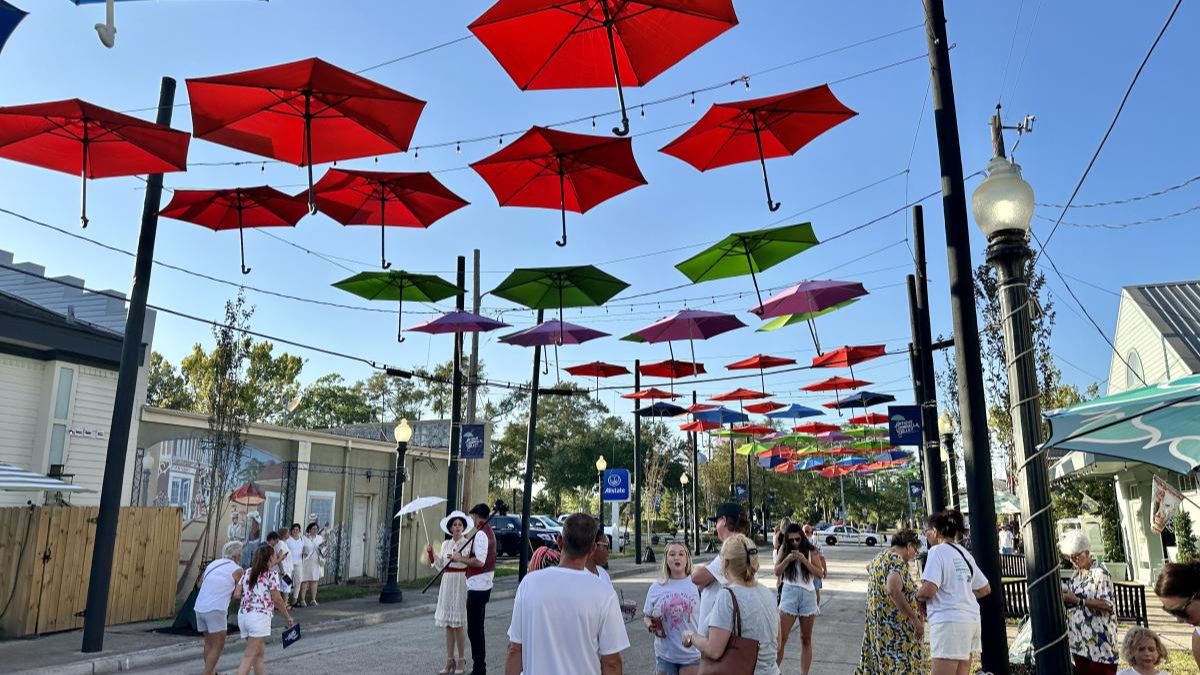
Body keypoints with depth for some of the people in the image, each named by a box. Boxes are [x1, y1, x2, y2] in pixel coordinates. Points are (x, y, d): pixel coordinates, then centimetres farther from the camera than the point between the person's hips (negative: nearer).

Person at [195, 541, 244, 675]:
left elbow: (200, 584, 24)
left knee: (209, 643, 20)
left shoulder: (213, 564, 13)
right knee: (218, 646, 0)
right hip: (216, 610, -7)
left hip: (200, 607, 7)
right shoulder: (237, 570, -5)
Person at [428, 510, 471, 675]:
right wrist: (431, 553, 0)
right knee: (448, 624, 7)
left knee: (458, 624, -5)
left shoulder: (467, 543, -3)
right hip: (447, 583, 5)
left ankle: (461, 661, 5)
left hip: (461, 584, -5)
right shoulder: (445, 544, 12)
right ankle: (450, 661, 14)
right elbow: (440, 566, 11)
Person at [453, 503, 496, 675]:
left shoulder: (481, 534, -18)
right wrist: (463, 557, 12)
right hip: (483, 585, 11)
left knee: (474, 629, -4)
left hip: (477, 587, -11)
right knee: (477, 628, 17)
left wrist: (461, 559, -14)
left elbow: (479, 561, -27)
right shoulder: (488, 531, 14)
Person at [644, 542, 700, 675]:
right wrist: (650, 626, -13)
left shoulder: (696, 584, -4)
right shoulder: (656, 588, -1)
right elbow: (646, 616, 7)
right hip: (666, 654, 2)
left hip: (692, 653, -1)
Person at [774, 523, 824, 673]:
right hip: (789, 594, -1)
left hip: (808, 595, 1)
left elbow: (820, 573, -5)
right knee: (781, 637, -5)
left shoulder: (811, 550, 0)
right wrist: (787, 559, -19)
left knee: (806, 639, 10)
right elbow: (777, 571, -3)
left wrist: (805, 560, -18)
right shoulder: (784, 549, 1)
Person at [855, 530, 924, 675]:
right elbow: (893, 591, -30)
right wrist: (915, 618, -25)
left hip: (876, 624, 9)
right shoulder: (898, 561, -17)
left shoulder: (877, 559, 13)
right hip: (896, 629, -9)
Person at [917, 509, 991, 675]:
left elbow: (929, 590, -21)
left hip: (949, 621, -9)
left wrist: (917, 595, -1)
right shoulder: (964, 553, 15)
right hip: (971, 619, 9)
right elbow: (985, 588, 22)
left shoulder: (938, 551, -10)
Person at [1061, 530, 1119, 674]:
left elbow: (1108, 605, -19)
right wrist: (1064, 597, -3)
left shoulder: (1100, 573, -11)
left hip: (1098, 638, -7)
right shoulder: (1076, 574, 11)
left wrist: (1078, 600, -21)